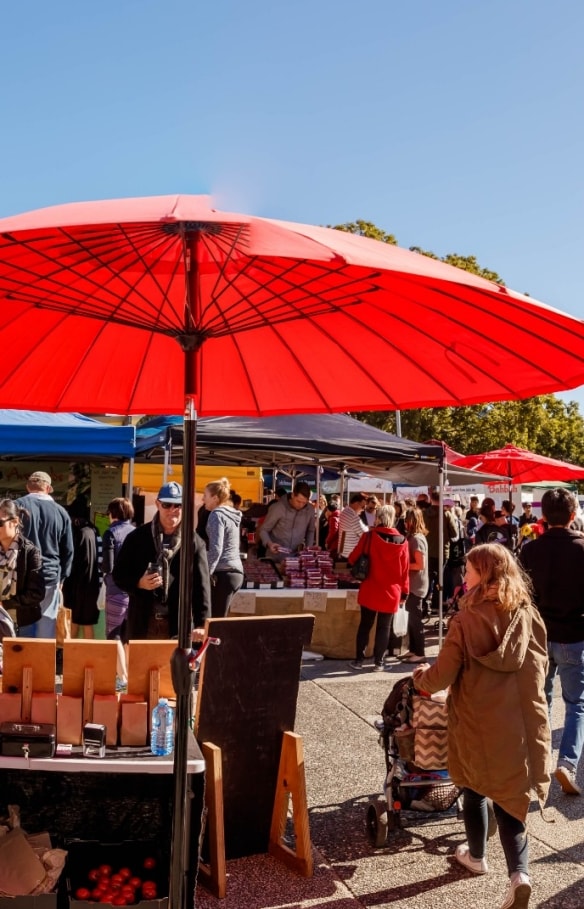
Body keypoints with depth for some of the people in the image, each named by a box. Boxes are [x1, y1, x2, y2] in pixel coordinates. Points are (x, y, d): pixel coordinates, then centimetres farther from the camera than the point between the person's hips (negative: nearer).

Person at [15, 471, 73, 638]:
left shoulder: (17, 506, 0)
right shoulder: (61, 512, 4)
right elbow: (68, 551, 8)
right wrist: (62, 577, 17)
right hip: (50, 578, 1)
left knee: (23, 626, 4)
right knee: (46, 632, 5)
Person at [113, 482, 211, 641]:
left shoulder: (194, 543, 0)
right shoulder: (137, 537, 3)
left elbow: (201, 585, -5)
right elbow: (118, 573, 8)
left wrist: (201, 624, -16)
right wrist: (138, 583, -13)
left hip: (178, 624, -1)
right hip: (142, 622, 1)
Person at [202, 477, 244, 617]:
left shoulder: (217, 515, -10)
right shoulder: (232, 514, 15)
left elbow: (216, 549, -20)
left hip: (223, 574, -9)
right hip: (235, 572, 9)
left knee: (214, 620, -6)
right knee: (218, 618, 14)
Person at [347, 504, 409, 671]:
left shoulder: (369, 536, -9)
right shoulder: (402, 541, -3)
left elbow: (353, 558, 0)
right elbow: (405, 569, 0)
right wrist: (404, 592, 8)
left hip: (370, 590, -1)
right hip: (391, 592, 1)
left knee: (365, 624, 11)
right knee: (384, 627, 10)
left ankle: (358, 659, 13)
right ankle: (378, 662, 13)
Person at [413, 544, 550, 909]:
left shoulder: (467, 620, -17)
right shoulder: (530, 616, -4)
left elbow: (442, 677, -14)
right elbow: (541, 667, 10)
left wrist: (421, 676, 7)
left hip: (478, 723, -3)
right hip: (523, 722, 3)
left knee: (475, 790, 21)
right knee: (509, 797, 15)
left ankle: (477, 855, 40)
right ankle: (519, 873, 0)